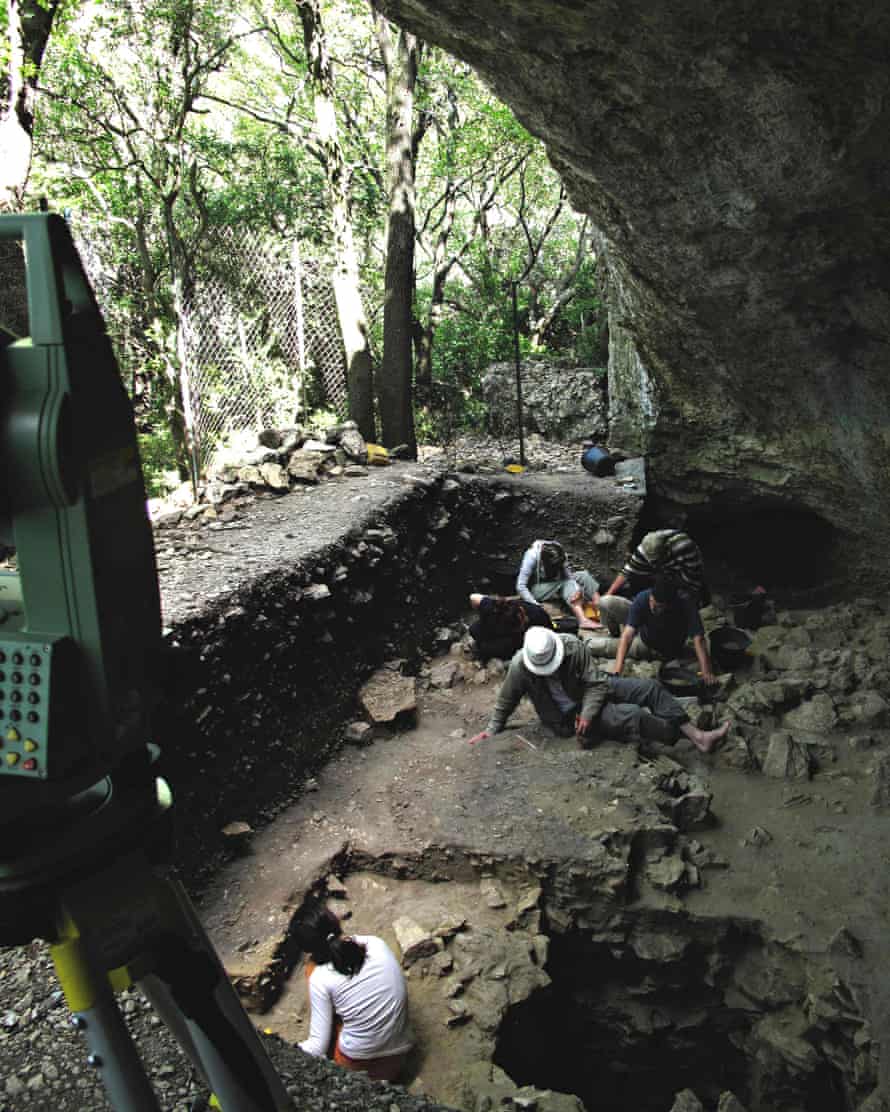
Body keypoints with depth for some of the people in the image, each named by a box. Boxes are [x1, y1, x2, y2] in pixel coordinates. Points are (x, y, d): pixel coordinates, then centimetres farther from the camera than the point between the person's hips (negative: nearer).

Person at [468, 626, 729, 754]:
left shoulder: (573, 646, -22)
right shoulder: (519, 667, -24)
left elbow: (597, 683, -16)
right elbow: (505, 702, -6)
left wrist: (587, 714, -28)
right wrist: (492, 731, 0)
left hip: (595, 691, 4)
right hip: (568, 717, -3)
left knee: (651, 688, -11)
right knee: (632, 715, -26)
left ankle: (698, 736, -7)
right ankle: (681, 737, -8)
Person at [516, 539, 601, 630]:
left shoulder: (560, 554, -14)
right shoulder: (532, 556, -27)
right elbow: (520, 587, -27)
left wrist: (577, 590, -37)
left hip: (555, 586, 6)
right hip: (537, 589, -5)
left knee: (584, 575, -16)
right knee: (567, 583, -29)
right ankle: (583, 620, -43)